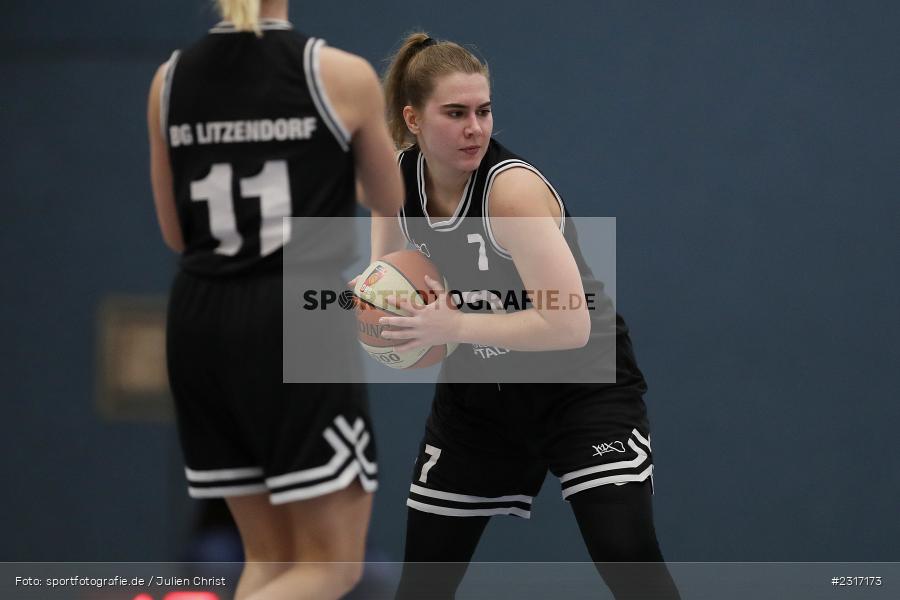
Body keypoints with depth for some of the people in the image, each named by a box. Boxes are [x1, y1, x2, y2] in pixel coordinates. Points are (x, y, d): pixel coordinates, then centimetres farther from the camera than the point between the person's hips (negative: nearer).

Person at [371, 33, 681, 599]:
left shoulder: (512, 186, -27)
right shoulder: (398, 176, -8)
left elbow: (570, 325, -32)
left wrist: (454, 326, -33)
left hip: (582, 386, -6)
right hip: (479, 392, 6)